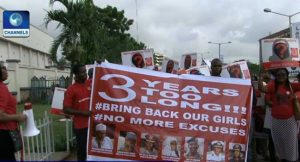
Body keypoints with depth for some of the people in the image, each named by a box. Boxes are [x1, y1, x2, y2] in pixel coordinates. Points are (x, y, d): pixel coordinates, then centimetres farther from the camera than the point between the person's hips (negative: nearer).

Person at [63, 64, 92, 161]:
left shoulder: (90, 84, 3)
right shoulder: (71, 90, -10)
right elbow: (66, 110, -11)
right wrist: (83, 112, -17)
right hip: (81, 125, -4)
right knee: (82, 149, 7)